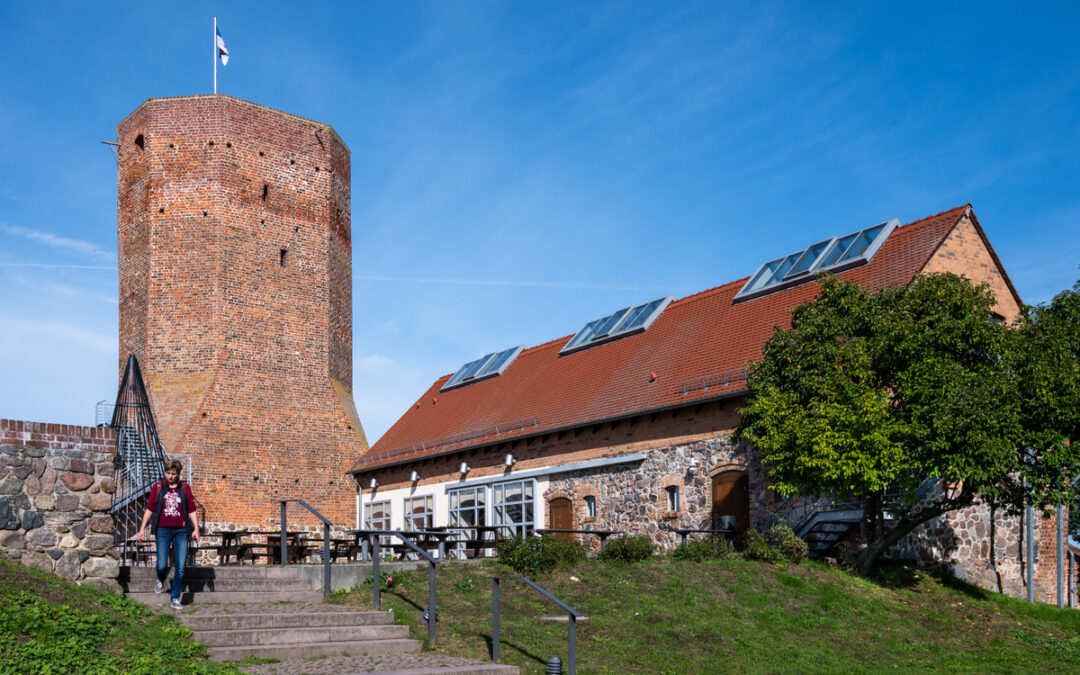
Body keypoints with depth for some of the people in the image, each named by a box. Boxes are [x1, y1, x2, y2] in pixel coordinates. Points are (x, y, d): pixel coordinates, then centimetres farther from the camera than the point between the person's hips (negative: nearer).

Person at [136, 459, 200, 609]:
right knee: (162, 565, -5)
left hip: (180, 531, 1)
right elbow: (150, 509, 9)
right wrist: (142, 528, 5)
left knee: (180, 567, -2)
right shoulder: (158, 487, 6)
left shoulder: (185, 489, 8)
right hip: (163, 530, -1)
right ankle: (161, 581, 31)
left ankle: (175, 598, 9)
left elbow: (191, 511, 9)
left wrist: (196, 529, 0)